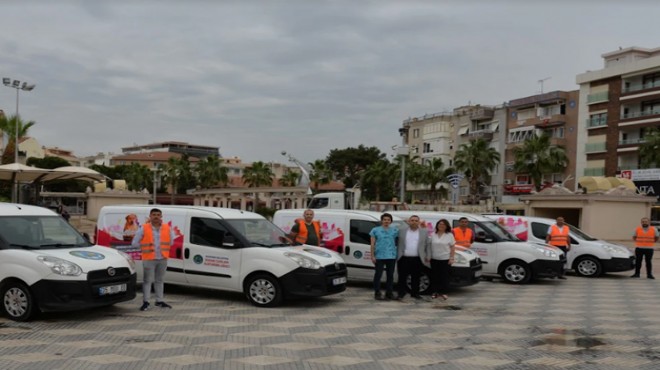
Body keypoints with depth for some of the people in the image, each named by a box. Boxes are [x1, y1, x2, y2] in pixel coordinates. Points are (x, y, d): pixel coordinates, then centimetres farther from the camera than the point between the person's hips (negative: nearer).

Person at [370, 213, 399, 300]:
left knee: (390, 275, 8)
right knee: (378, 274, -2)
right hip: (379, 256, -3)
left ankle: (389, 293, 18)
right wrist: (372, 255, -4)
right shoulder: (375, 230, 4)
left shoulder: (395, 230, 10)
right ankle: (377, 293, 4)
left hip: (391, 256, 3)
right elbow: (372, 244, 3)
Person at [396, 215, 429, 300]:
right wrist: (398, 255, 0)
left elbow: (427, 245, 8)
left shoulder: (424, 232, 8)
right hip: (404, 258, -1)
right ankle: (401, 293, 10)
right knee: (402, 277, 2)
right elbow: (398, 244, 6)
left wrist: (426, 256, 3)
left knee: (415, 277, 8)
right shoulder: (402, 231, 6)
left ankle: (415, 293, 18)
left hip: (417, 259, 1)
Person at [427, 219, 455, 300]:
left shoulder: (449, 235, 1)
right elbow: (429, 246, 10)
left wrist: (451, 258, -8)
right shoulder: (433, 235, 7)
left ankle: (443, 293, 3)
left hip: (445, 259, -2)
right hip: (434, 259, 3)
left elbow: (453, 248, -1)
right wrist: (428, 257, 5)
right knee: (435, 276, 4)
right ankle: (435, 292, 10)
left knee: (444, 277, -2)